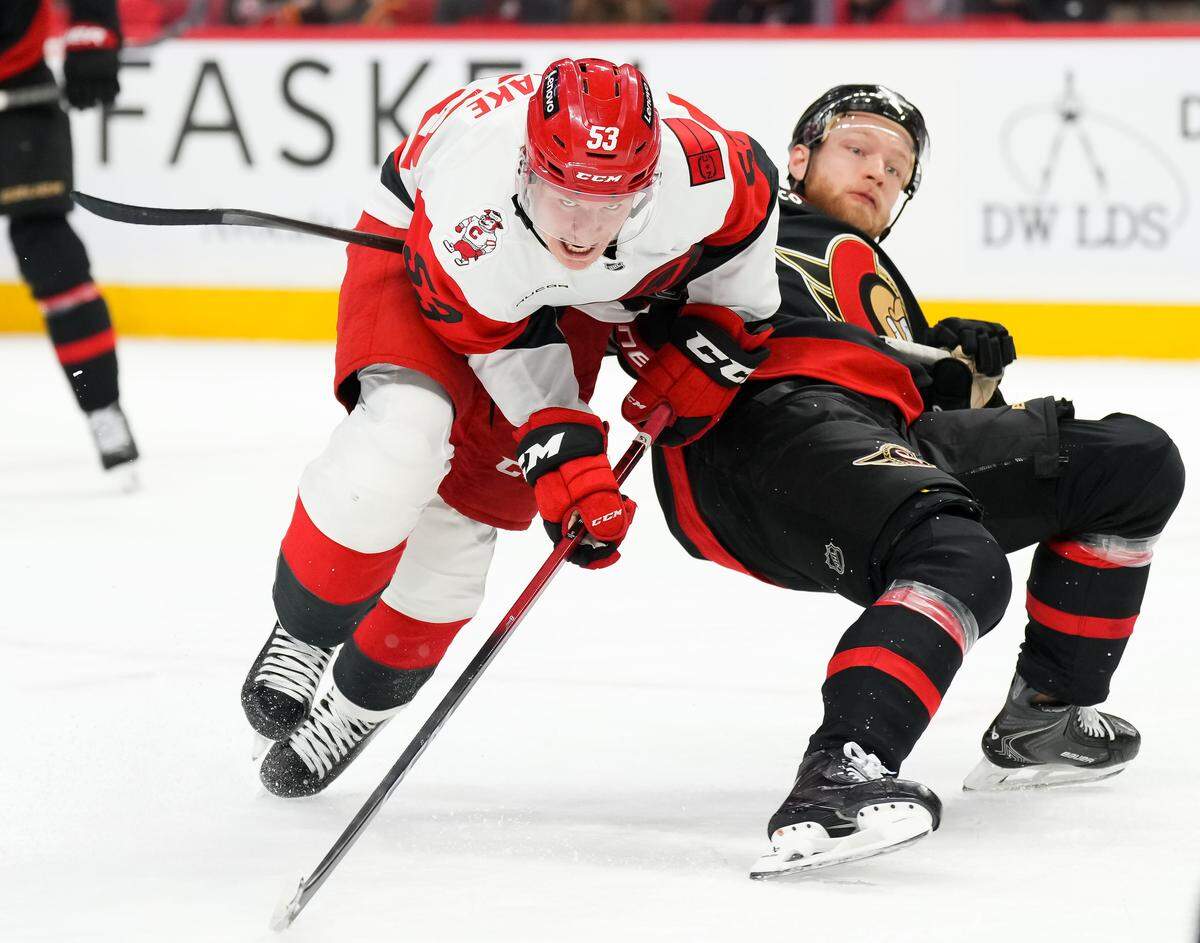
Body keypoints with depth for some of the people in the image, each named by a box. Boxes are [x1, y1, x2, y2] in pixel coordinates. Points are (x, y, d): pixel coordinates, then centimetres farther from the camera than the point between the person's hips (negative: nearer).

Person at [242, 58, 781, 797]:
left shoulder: (702, 170, -37)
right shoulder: (468, 228, -43)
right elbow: (507, 351, -25)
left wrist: (703, 355, -5)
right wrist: (564, 461, -26)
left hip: (573, 303, 3)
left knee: (460, 519, -2)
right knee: (404, 438, -31)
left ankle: (361, 703, 22)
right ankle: (302, 636, -5)